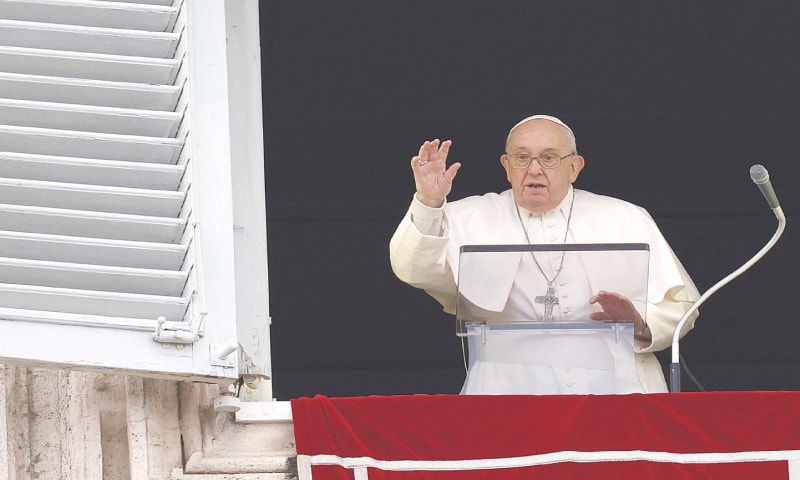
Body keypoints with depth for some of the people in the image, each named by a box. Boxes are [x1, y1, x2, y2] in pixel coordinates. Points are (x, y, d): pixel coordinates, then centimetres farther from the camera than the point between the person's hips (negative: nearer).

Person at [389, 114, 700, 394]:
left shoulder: (626, 220, 18)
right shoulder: (473, 219, 16)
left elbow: (680, 305, 15)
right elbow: (414, 270, 0)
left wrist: (641, 325, -8)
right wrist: (428, 205, -17)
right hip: (511, 390, -2)